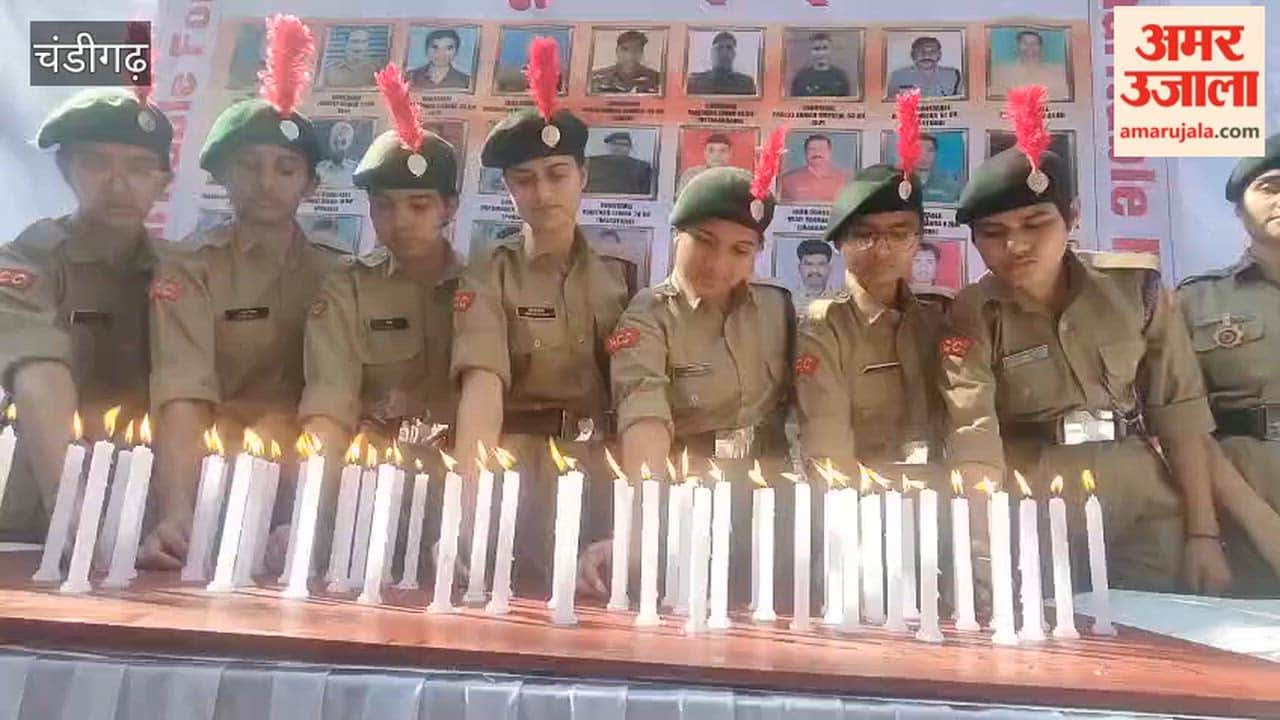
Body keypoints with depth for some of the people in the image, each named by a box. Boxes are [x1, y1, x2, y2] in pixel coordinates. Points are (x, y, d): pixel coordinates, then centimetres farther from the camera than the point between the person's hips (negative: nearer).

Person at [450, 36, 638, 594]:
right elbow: (484, 382, -20)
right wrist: (469, 487, -35)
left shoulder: (620, 274, 6)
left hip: (603, 468, 3)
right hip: (521, 469, -2)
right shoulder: (487, 278, -4)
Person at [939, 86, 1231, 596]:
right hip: (1034, 516, -2)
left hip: (1146, 508, 2)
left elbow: (1180, 412, 1)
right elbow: (974, 440, -20)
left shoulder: (1134, 284, -4)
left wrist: (1202, 532, 0)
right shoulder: (971, 318, -9)